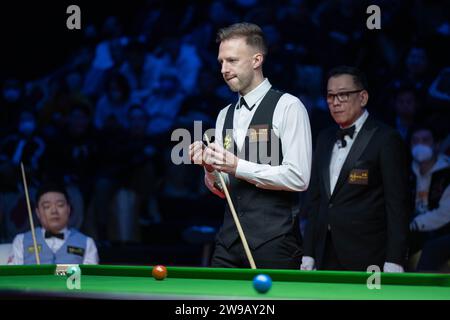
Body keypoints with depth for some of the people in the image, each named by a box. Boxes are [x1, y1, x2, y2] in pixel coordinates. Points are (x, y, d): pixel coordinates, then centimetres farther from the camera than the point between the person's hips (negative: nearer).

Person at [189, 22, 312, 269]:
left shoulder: (288, 107, -5)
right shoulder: (225, 115, 16)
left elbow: (298, 178, -14)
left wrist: (238, 167, -15)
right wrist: (209, 166, -3)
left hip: (274, 242, -6)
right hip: (229, 239, 6)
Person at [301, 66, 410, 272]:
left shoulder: (386, 139, -5)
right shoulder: (325, 139, 16)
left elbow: (397, 203, -9)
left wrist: (393, 262, -15)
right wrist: (308, 255, 12)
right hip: (327, 258, 6)